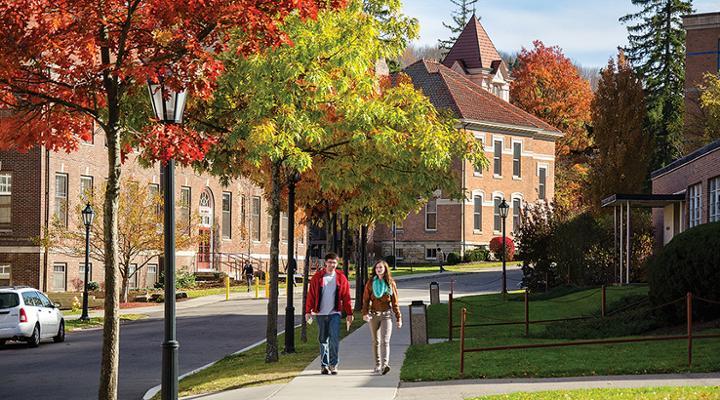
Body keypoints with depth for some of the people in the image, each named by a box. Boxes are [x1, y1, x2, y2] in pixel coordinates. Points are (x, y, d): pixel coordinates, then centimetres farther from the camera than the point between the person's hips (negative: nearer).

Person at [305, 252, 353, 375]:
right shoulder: (317, 277, 2)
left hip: (335, 313, -1)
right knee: (323, 340, 8)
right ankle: (324, 365, 16)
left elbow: (346, 297, 6)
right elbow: (311, 295, 3)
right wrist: (308, 311, -3)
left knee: (334, 338, -12)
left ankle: (333, 364, -6)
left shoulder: (341, 278, 4)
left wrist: (349, 313, 4)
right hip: (321, 314, 1)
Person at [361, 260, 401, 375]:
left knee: (385, 341, -15)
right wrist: (365, 313, -11)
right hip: (374, 314, 2)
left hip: (386, 314, -2)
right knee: (376, 341, 8)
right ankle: (377, 365, 15)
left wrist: (398, 318, 7)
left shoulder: (391, 283, 5)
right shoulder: (370, 283, 6)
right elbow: (366, 299, 4)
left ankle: (385, 364, -28)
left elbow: (395, 302, 8)